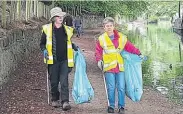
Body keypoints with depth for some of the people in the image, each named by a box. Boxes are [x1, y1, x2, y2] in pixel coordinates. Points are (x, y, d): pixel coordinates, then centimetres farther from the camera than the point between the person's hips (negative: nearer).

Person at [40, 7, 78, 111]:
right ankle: (55, 99, 28)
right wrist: (44, 50, -11)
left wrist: (75, 48, 5)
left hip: (64, 60, 1)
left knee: (64, 81, -8)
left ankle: (65, 102, -9)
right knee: (54, 82, 9)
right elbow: (42, 43, 8)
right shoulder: (47, 29, 1)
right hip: (53, 60, -1)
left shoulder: (67, 29, 8)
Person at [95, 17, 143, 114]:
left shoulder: (121, 37, 8)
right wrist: (99, 60, -10)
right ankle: (111, 106, 13)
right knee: (111, 88, -2)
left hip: (120, 66, 2)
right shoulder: (101, 39, 3)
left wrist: (138, 53, 13)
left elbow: (129, 47, 16)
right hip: (108, 67, -2)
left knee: (121, 88, 1)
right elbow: (98, 51, 5)